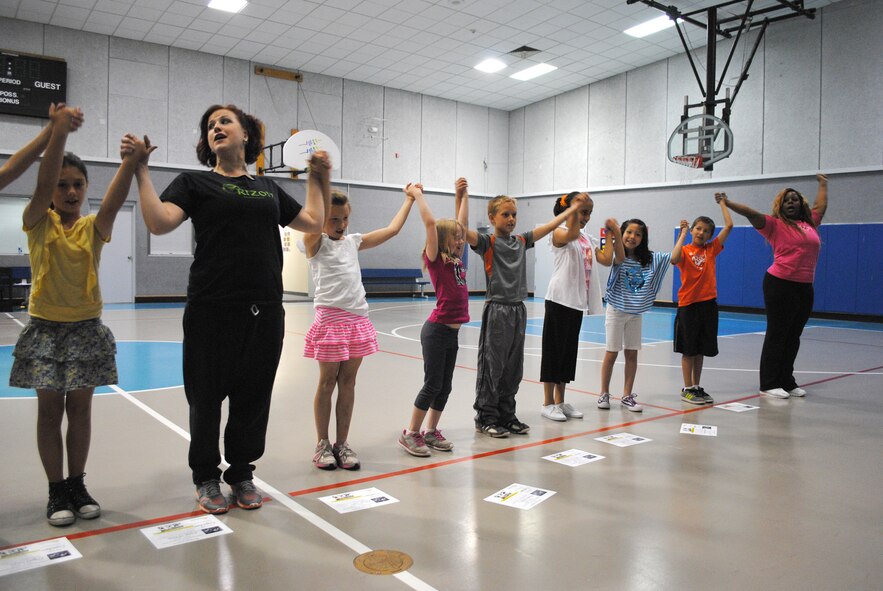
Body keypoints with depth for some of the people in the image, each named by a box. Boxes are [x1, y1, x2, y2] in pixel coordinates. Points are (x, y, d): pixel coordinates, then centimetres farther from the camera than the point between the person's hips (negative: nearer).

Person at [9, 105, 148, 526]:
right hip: (45, 327, -1)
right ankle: (56, 491, 15)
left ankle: (77, 484, 20)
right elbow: (43, 184, -20)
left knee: (80, 406, 8)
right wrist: (59, 131, -33)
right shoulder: (38, 222, -2)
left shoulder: (94, 227, 1)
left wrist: (132, 162, -39)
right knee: (50, 408, 5)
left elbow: (114, 201, -20)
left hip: (87, 328, 1)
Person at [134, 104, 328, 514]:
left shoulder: (268, 188, 17)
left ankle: (241, 473, 29)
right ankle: (206, 478, 27)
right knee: (207, 397, 8)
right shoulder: (195, 182, 5)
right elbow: (159, 222, -11)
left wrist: (318, 176, 23)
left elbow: (313, 222, 22)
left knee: (254, 397, 11)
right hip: (213, 309, -3)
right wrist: (141, 170, -13)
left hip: (265, 310, 4)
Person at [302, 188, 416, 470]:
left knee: (348, 383, 8)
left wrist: (410, 199, 24)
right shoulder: (315, 243, -1)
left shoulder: (353, 242, 15)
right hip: (330, 318, -5)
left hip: (358, 319, 5)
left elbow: (391, 229, 19)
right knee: (327, 382, 4)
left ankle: (342, 443, 17)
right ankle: (323, 444, 17)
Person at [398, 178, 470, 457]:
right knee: (433, 385, -2)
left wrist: (462, 193, 17)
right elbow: (430, 222, -18)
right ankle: (411, 433, 10)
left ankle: (431, 431, 24)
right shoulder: (435, 260, -9)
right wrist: (417, 194, -10)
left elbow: (461, 222, 17)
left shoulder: (457, 260, 11)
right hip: (437, 330, -7)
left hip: (452, 332, 8)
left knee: (445, 386, 12)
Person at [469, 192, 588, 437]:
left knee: (513, 368, 12)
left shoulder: (521, 240, 12)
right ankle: (486, 417, 11)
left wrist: (573, 208, 24)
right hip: (497, 310, -6)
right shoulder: (488, 242, -6)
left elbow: (549, 226, 20)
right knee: (492, 367, 0)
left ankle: (506, 415, 23)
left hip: (518, 310, 6)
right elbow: (462, 231, -22)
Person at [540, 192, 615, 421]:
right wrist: (576, 207, -35)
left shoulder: (588, 239, 15)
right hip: (559, 300, -8)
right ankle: (548, 403, 7)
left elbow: (606, 260, 8)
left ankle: (560, 401, 20)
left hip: (577, 302, 8)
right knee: (554, 350, -1)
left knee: (569, 351, 11)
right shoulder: (559, 233, -7)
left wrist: (611, 234, 10)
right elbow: (571, 234, -31)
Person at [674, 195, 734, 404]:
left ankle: (696, 387, 20)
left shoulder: (712, 249, 8)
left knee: (701, 349, 10)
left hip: (708, 303, 4)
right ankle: (687, 389, 9)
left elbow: (729, 225, 4)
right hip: (688, 304, -4)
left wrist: (723, 203, 12)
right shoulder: (685, 250, -2)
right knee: (688, 350, 2)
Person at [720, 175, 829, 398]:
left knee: (793, 337, 12)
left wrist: (823, 184, 47)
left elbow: (821, 205, 33)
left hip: (805, 288, 6)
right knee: (777, 335, -2)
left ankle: (787, 381, 22)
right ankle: (769, 384, 4)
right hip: (780, 285, -6)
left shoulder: (810, 223, 15)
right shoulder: (775, 224, -3)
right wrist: (728, 204, -27)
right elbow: (752, 214, -15)